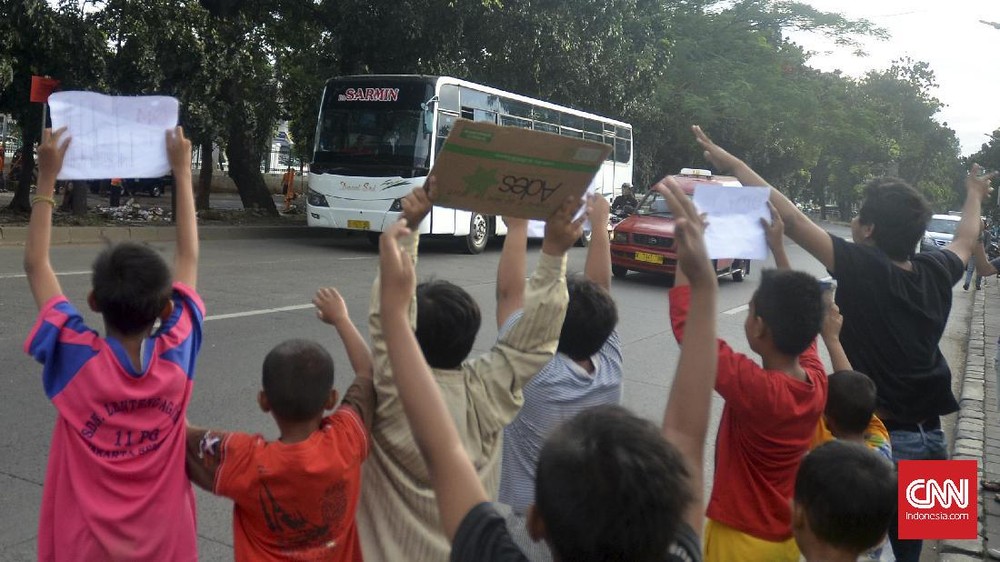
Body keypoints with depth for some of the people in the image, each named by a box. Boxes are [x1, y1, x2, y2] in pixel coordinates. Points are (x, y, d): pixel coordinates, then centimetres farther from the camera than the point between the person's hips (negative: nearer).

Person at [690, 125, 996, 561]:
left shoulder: (863, 269, -17)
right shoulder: (936, 272, 2)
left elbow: (791, 218, -19)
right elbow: (965, 240, 25)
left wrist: (733, 164, -14)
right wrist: (974, 195, 45)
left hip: (880, 442, -7)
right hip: (931, 441, 7)